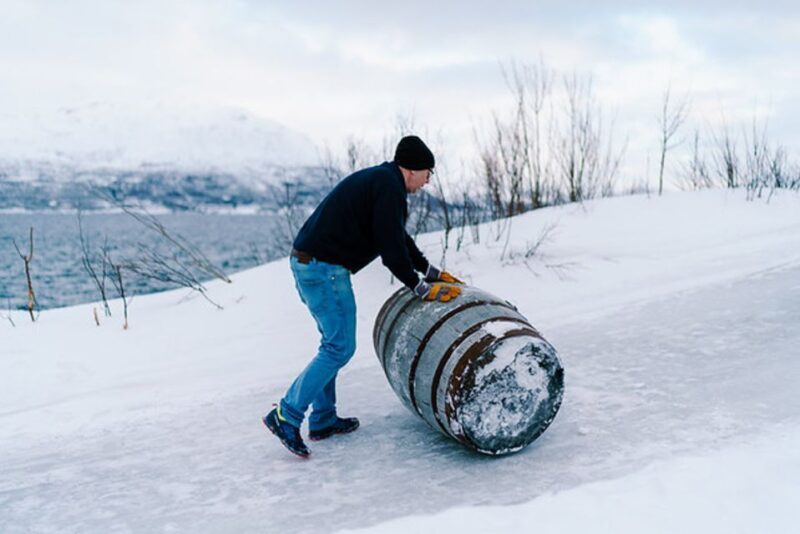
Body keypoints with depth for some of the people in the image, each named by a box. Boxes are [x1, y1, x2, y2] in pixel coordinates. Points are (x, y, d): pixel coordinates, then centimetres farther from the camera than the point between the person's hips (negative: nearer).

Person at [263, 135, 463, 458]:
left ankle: (323, 420, 24)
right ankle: (286, 416, -1)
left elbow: (399, 237, 26)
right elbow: (391, 248, -17)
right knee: (340, 348, -4)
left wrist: (433, 272, 28)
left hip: (306, 262, 11)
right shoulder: (388, 186, -14)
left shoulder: (380, 179, 19)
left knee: (333, 343, 18)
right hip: (325, 270, -11)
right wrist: (422, 289, -6)